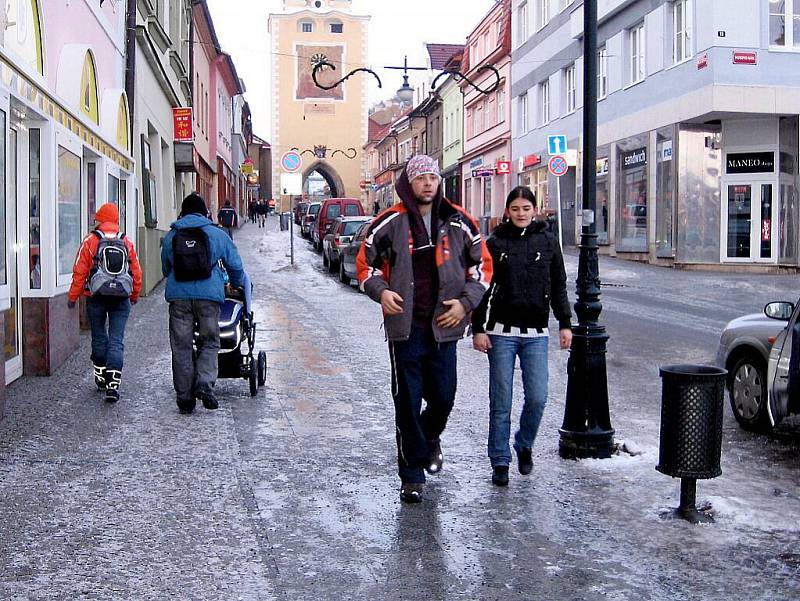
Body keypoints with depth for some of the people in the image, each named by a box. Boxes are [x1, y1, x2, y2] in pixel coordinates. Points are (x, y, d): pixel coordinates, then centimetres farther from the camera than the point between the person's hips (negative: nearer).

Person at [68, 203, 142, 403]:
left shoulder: (90, 242, -2)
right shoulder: (127, 243, 5)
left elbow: (79, 272, -4)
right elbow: (137, 273, 9)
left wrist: (72, 297, 5)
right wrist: (134, 296, 24)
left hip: (97, 298, -1)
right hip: (121, 299, 1)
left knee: (99, 338, 15)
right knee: (116, 341, -1)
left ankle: (101, 376, 26)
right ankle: (113, 384, -11)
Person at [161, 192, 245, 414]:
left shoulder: (170, 236, 13)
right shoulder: (217, 234, 7)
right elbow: (236, 267, 13)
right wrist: (238, 286, 32)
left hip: (178, 297, 2)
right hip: (209, 296, -2)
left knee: (181, 347, 6)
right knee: (209, 343, 9)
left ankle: (184, 397, 9)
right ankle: (204, 384, -11)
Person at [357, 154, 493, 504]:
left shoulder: (459, 223, 5)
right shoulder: (390, 222, 0)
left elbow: (482, 265, 12)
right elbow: (366, 262, 8)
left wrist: (465, 301, -1)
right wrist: (381, 291, -10)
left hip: (444, 325, 2)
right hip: (405, 326, -2)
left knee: (443, 397, 9)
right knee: (407, 402, 1)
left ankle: (430, 438, 43)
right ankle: (412, 475, 13)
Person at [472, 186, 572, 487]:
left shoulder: (547, 241, 6)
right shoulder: (495, 242, 1)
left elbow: (558, 286, 12)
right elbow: (482, 287, 1)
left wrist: (565, 324, 8)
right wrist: (478, 329, -4)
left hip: (536, 334, 2)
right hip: (501, 333, -1)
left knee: (537, 397, -2)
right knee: (500, 402, 1)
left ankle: (524, 446, 25)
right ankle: (500, 461, 12)